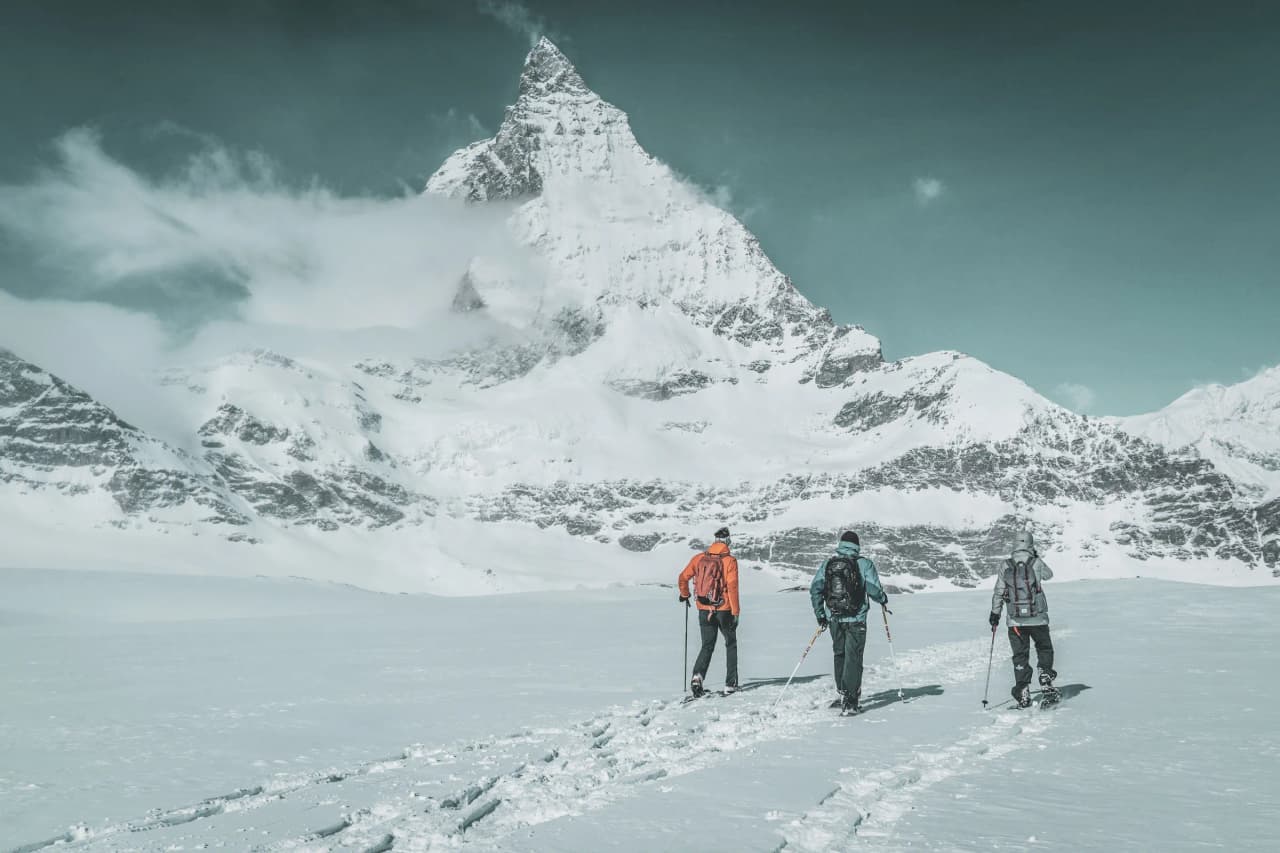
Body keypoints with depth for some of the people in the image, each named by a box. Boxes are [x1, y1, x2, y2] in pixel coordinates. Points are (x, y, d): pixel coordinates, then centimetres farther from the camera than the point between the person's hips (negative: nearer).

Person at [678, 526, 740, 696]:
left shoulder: (700, 558, 2)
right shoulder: (730, 560, -9)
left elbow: (683, 577, 3)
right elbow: (732, 586, -15)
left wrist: (684, 594, 22)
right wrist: (735, 612, -13)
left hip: (704, 609, 3)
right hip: (724, 609, -3)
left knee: (707, 646, 12)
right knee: (731, 645, 17)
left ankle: (697, 676, -12)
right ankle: (730, 684, 14)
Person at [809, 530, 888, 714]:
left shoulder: (827, 563, 5)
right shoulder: (864, 563, -5)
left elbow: (815, 589, 1)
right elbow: (873, 588, -11)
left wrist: (820, 615, 10)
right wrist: (883, 600, 12)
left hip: (834, 618, 4)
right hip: (856, 619, -3)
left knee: (840, 654, 19)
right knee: (853, 657, -1)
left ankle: (843, 693, 27)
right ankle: (850, 700, -7)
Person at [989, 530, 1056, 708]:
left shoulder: (1006, 566, -3)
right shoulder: (1036, 563, -8)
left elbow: (998, 593, 1)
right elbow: (1048, 574, 15)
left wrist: (995, 614, 11)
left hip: (1015, 620, 1)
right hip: (1038, 618, -1)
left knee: (1020, 656, 9)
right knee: (1044, 649, 22)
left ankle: (1023, 694, 8)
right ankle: (1046, 678, 9)